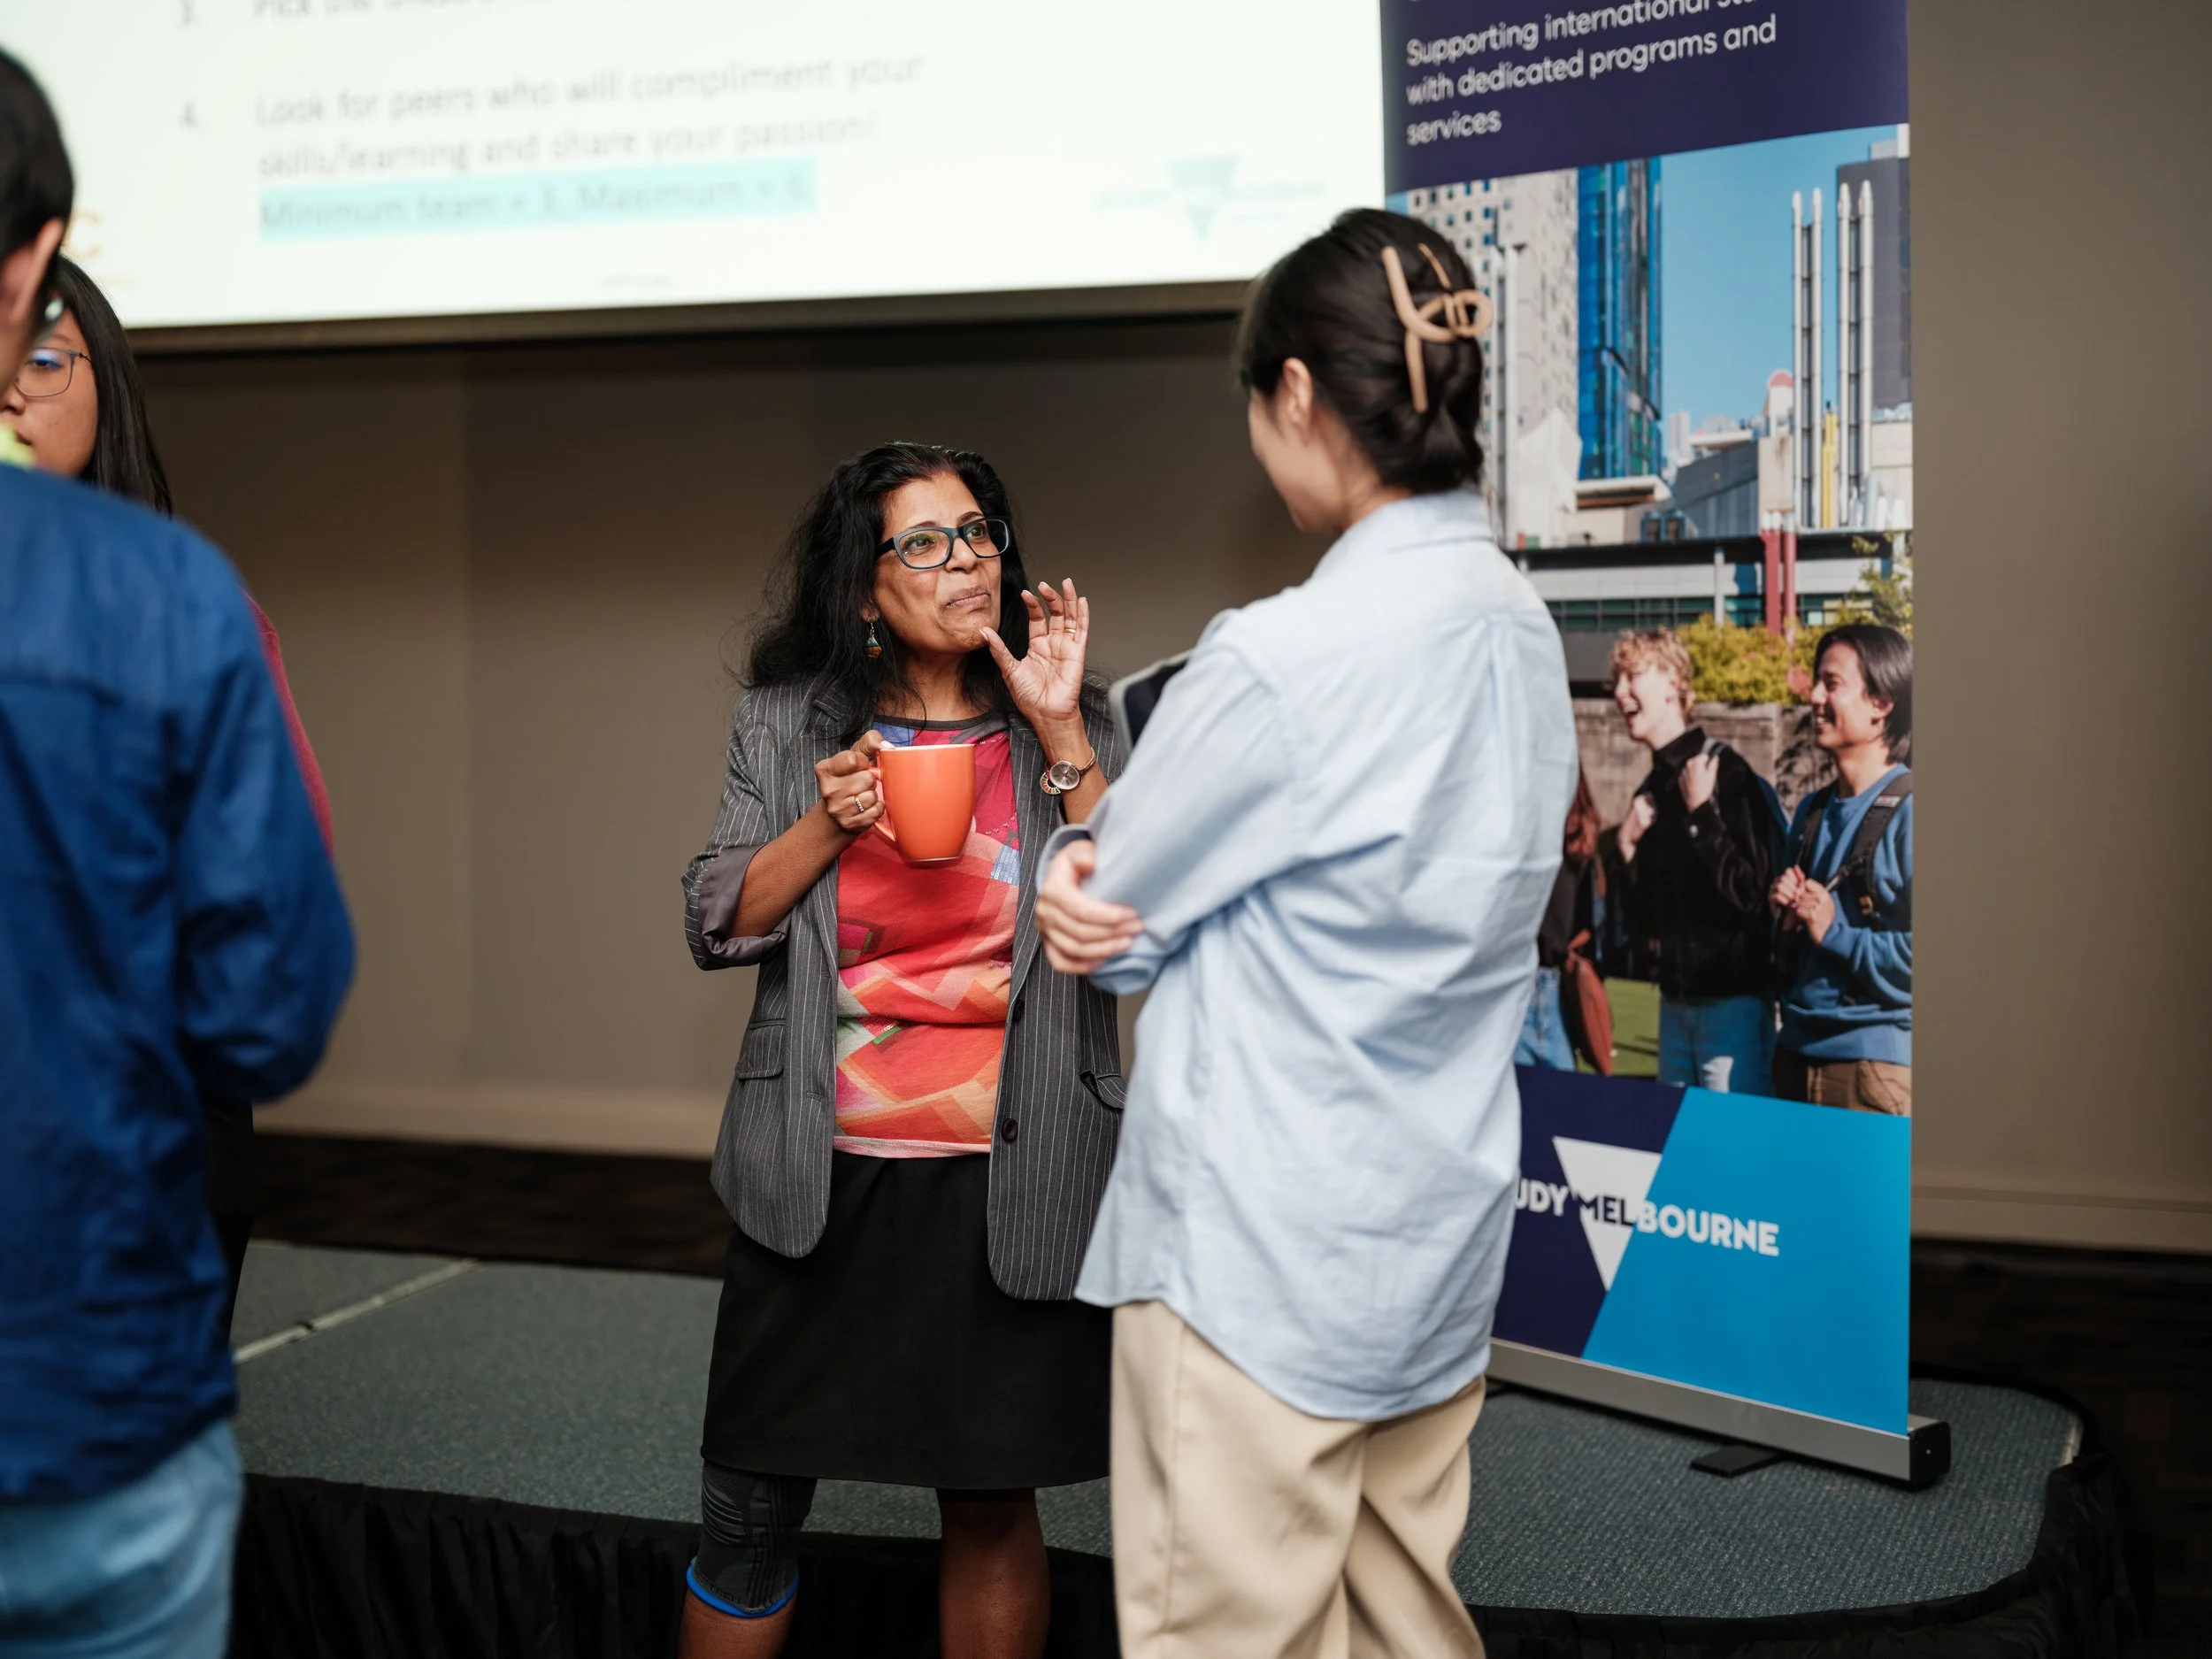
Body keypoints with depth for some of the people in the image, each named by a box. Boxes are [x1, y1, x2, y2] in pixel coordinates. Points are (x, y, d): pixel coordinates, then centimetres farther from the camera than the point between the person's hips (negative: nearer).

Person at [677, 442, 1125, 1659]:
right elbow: (715, 925, 3)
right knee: (750, 1504, 7)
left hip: (1009, 1181, 0)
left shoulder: (1070, 730, 3)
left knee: (992, 1504, 10)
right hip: (821, 1177, 1)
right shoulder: (789, 726, 5)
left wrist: (1059, 734, -13)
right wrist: (826, 826, -12)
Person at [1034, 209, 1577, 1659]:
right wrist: (1106, 902, -5)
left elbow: (1111, 919, -10)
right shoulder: (1521, 629, 2)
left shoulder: (1286, 659, -23)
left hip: (1262, 1254, -8)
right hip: (1444, 1230, 8)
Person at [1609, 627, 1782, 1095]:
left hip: (1733, 1003, -8)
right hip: (1674, 999, 8)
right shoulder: (1649, 791, 11)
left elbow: (1752, 893, -21)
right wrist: (1627, 849, -1)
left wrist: (1700, 813, -21)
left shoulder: (1728, 775, -13)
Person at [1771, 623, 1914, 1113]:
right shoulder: (1812, 812, 14)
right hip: (1797, 1052, 7)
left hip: (1879, 1059, -7)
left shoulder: (1907, 813, -11)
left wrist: (1835, 933, -15)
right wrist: (1787, 918, 3)